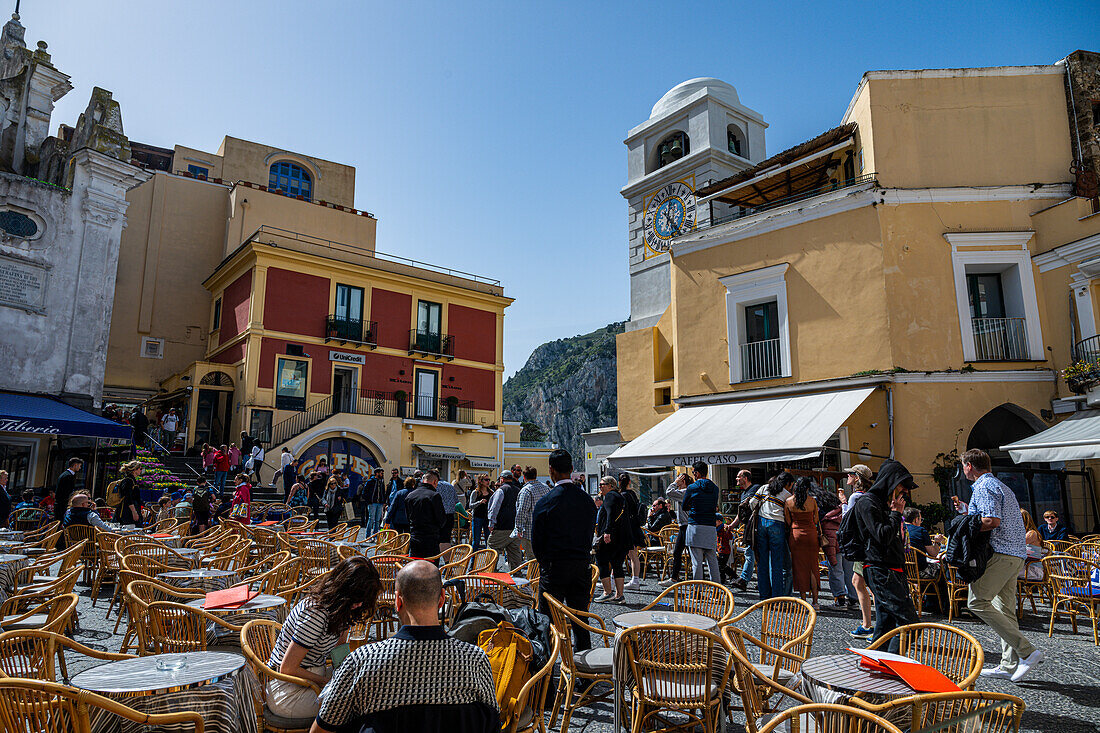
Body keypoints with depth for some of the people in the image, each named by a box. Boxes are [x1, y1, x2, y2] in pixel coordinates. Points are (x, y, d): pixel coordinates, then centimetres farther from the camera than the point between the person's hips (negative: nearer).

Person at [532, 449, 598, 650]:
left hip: (554, 566, -4)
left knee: (547, 618, 5)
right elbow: (591, 533, 8)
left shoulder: (545, 502, -11)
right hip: (582, 566, 5)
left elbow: (537, 540, -6)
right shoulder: (586, 499, 2)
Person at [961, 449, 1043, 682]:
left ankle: (1026, 651, -11)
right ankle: (1010, 665, 13)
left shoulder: (984, 487, -10)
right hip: (1016, 553, 10)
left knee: (977, 601, -11)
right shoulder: (1002, 487, 23)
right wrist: (969, 512, 26)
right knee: (1004, 609, 11)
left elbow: (993, 521, -21)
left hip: (1000, 553, -10)